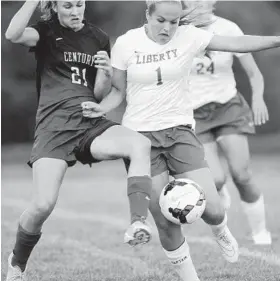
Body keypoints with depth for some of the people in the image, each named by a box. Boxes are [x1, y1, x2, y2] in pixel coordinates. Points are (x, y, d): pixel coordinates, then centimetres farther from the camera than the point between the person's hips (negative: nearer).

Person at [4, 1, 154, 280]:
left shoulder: (99, 39, 14)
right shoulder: (46, 32, 4)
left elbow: (100, 94, 13)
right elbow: (13, 34, -19)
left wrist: (106, 73, -8)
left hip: (91, 123, 3)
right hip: (54, 125, -3)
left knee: (140, 144, -28)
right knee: (43, 205, -17)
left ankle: (138, 224, -37)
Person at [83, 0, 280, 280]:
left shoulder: (188, 37, -6)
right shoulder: (126, 44, -6)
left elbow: (237, 43, -13)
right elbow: (119, 91, 4)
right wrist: (103, 107, -16)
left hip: (180, 130, 1)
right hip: (140, 134, -1)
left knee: (211, 210, -10)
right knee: (166, 223, -5)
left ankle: (219, 230, 28)